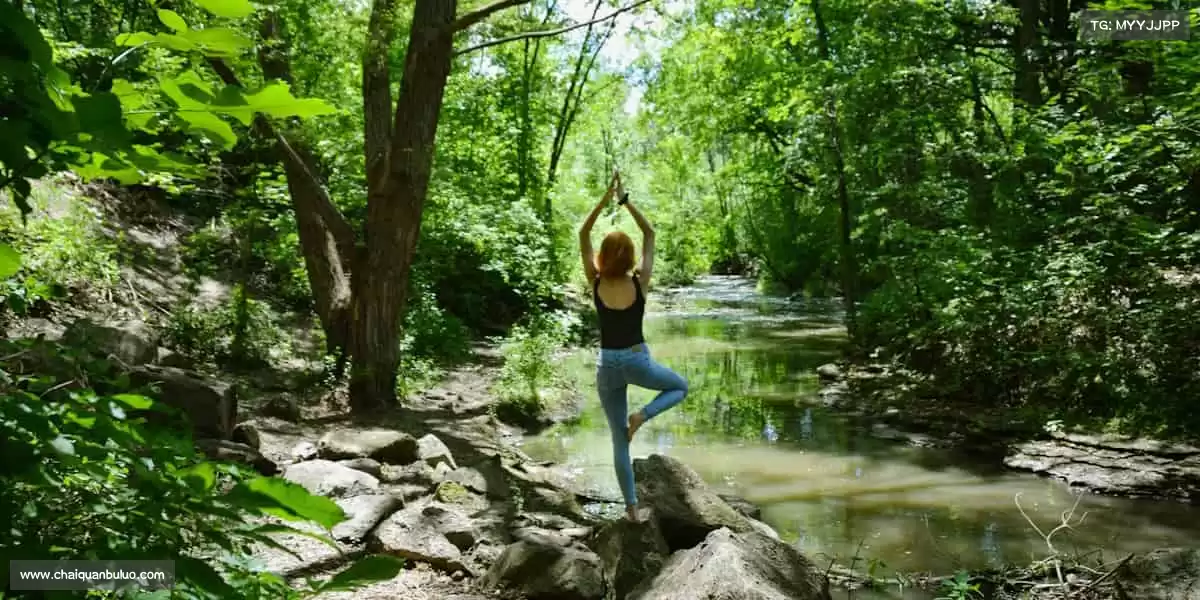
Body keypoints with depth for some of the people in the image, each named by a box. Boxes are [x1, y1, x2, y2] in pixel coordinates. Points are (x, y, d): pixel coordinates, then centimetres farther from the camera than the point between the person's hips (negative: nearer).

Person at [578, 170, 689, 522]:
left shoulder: (596, 283, -7)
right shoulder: (640, 283, -11)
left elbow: (583, 236, 0)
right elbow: (649, 235, -2)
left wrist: (605, 200, -5)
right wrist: (625, 201, -4)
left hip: (607, 365, 2)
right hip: (637, 361, -2)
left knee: (619, 441, 11)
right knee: (680, 387, 27)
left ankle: (631, 507, 13)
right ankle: (642, 415, -1)